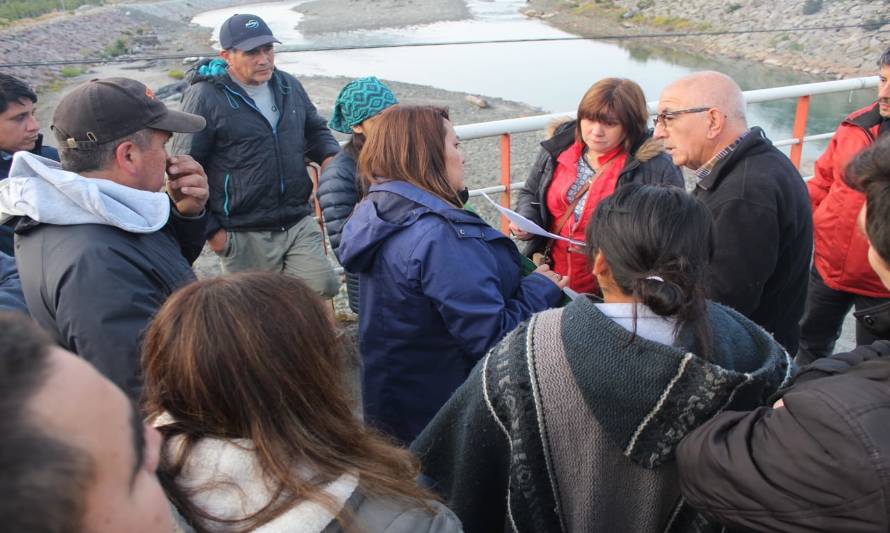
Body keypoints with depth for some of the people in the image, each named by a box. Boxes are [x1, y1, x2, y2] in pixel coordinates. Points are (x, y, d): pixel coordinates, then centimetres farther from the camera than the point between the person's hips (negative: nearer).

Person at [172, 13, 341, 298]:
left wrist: (329, 156, 0)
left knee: (323, 289, -1)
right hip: (243, 235, -4)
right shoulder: (205, 97, -9)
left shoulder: (288, 85, 9)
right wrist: (209, 228, -6)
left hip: (299, 223, 5)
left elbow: (315, 129, 24)